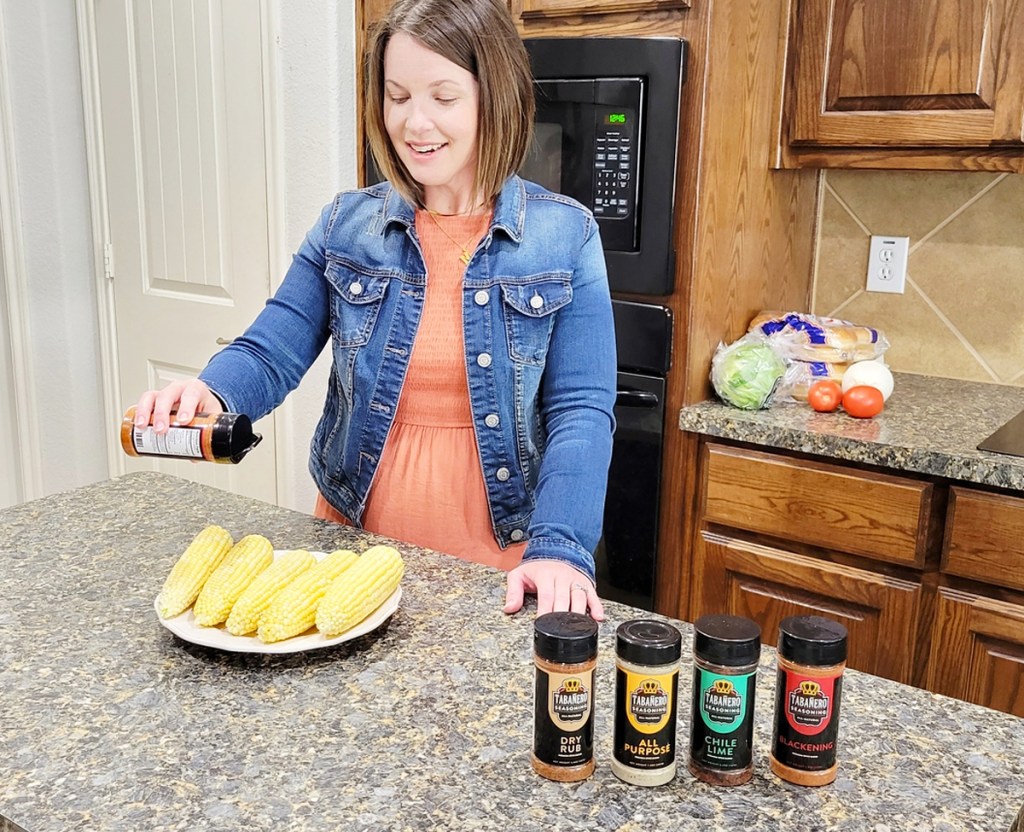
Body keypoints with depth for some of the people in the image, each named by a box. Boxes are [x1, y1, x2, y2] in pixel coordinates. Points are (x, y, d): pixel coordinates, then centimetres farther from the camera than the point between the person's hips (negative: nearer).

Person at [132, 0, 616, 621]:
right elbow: (272, 353, -4)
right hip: (355, 545, 3)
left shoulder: (564, 236, -8)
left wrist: (560, 550, -26)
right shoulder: (348, 225, 0)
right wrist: (211, 395, -27)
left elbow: (581, 408, -13)